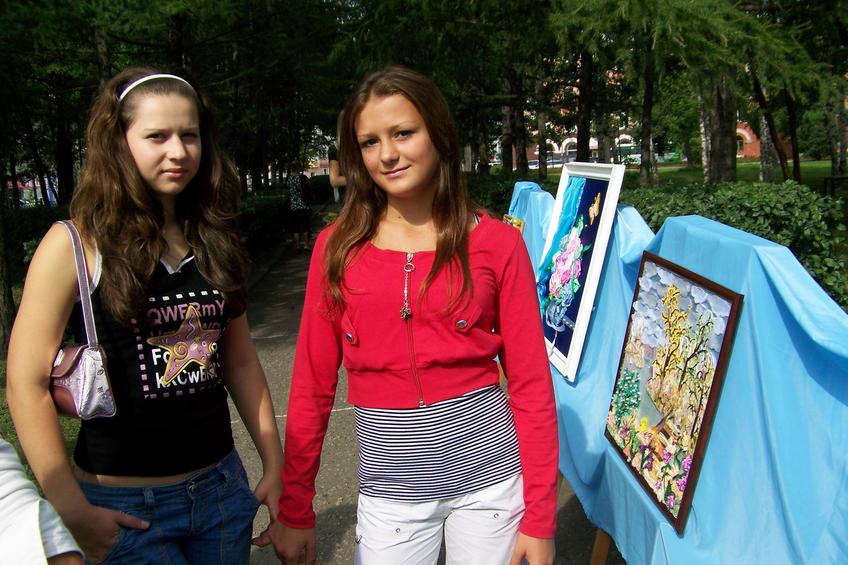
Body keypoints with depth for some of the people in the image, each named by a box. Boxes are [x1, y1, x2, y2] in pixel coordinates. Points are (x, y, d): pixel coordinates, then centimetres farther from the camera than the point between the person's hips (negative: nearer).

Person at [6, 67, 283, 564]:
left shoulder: (214, 241, 4)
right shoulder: (74, 246, -10)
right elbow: (28, 384, -12)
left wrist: (275, 465, 8)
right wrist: (73, 513, -14)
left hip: (222, 487, 5)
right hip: (123, 507, -4)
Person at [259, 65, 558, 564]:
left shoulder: (496, 243, -5)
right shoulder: (337, 248, -2)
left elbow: (531, 384, -3)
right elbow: (312, 387, 1)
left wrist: (540, 518, -4)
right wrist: (295, 511, 4)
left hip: (490, 478, -1)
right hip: (390, 493, 1)